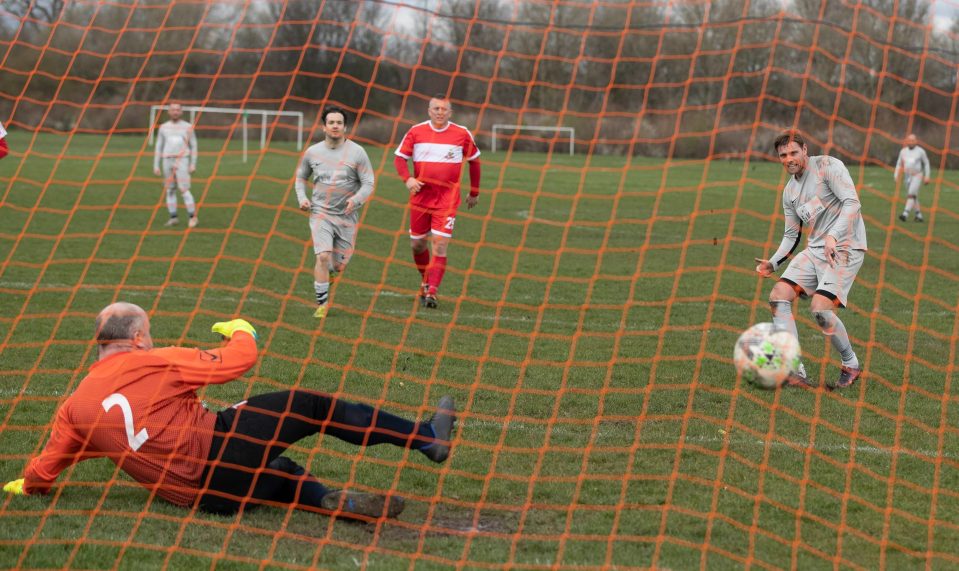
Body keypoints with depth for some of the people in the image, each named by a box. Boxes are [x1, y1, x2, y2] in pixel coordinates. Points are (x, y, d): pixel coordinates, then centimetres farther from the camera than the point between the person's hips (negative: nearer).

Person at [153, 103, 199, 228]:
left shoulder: (188, 127, 1)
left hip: (182, 162, -3)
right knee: (170, 190, 5)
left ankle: (193, 217, -4)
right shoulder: (163, 128, 7)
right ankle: (173, 218, 13)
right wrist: (156, 166, 4)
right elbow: (158, 148, 9)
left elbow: (193, 146, 4)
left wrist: (193, 164, -4)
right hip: (167, 161, 3)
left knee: (184, 190, -11)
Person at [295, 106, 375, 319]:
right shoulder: (312, 152, 3)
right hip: (320, 213, 0)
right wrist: (302, 198, 2)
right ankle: (321, 305, -8)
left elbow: (368, 184, -2)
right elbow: (300, 177, 20)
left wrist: (356, 199, -22)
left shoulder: (357, 152, -3)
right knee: (323, 257, -19)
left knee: (340, 266, 3)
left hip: (347, 216, 0)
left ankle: (324, 274, 41)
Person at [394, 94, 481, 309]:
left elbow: (474, 161, 14)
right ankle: (426, 282, 33)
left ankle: (431, 291, -13)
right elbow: (400, 158, 4)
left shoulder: (462, 134, 1)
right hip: (420, 196, 2)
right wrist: (408, 179, -15)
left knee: (440, 245, -13)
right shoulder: (416, 132, 1)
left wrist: (474, 192, 16)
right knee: (417, 244, 9)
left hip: (447, 198, -2)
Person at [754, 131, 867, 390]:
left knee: (820, 308, -22)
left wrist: (833, 235, -29)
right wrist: (773, 263, 5)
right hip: (814, 250, 8)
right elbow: (791, 235, 20)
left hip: (845, 248, -8)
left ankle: (851, 365, 3)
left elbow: (852, 202, -17)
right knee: (778, 297, -9)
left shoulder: (827, 166, -7)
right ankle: (795, 372, -11)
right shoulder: (789, 191, 15)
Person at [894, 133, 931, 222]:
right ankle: (919, 215, 20)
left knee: (911, 194, -18)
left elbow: (926, 163, 4)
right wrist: (896, 175, 0)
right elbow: (899, 164, 11)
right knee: (914, 196, 10)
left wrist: (927, 176, -2)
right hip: (907, 176, 5)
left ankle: (905, 214, -27)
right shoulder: (903, 151, 7)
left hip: (917, 176, -5)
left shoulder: (920, 151, -3)